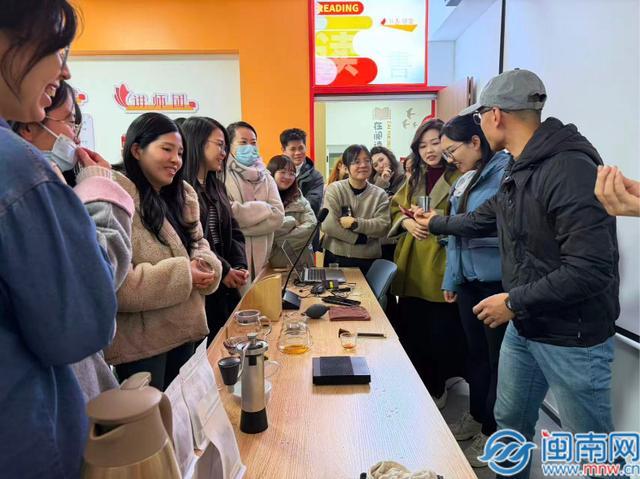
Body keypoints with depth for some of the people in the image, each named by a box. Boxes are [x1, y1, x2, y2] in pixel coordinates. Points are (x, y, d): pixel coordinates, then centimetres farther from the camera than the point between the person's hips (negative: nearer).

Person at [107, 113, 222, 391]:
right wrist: (182, 274, -23)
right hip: (141, 342, -8)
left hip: (185, 331, 8)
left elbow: (197, 244, 15)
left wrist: (204, 264, -9)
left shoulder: (182, 197, 7)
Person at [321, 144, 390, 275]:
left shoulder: (380, 194, 2)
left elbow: (383, 227, -8)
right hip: (336, 257, -1)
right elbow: (328, 225, -15)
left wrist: (355, 223, -19)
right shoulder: (334, 189, -5)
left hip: (369, 260, 2)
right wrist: (361, 238, -14)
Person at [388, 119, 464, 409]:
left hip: (441, 267, -6)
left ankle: (437, 390, 27)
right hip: (412, 267, 6)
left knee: (441, 332, 5)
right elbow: (395, 208, 15)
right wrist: (407, 222, -5)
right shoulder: (415, 178, 14)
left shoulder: (459, 176, -6)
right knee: (411, 330, 14)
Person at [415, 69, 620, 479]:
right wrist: (436, 223, 35)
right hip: (524, 327, 9)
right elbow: (485, 218, 23)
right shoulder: (519, 169, 7)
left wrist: (515, 302, -21)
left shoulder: (571, 170, -25)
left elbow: (591, 269, -30)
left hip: (573, 338, -9)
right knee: (510, 422, 22)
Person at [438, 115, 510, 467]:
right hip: (469, 281, 8)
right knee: (476, 352, 19)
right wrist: (451, 279, 15)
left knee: (499, 359, 7)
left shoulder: (506, 171, -13)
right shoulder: (462, 182, 13)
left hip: (499, 282, -8)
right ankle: (477, 416, 37)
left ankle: (494, 432, 24)